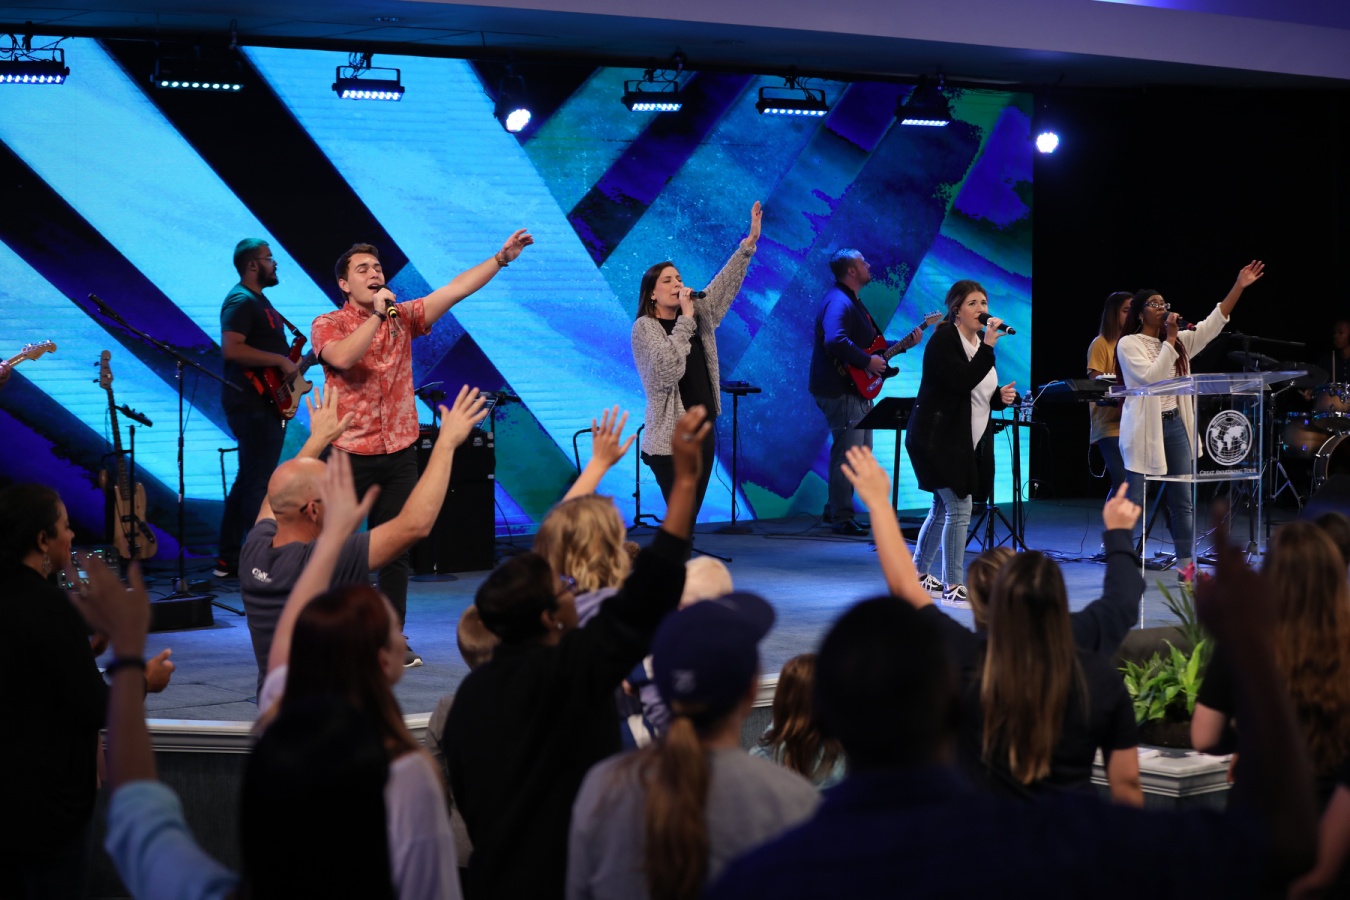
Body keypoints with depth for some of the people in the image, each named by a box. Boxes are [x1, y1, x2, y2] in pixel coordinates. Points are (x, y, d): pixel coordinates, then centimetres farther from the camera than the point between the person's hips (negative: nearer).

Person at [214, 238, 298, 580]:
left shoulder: (259, 299, 19)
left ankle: (228, 560, 17)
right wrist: (280, 360, -23)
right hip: (252, 404, -11)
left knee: (248, 480, 12)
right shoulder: (241, 301, -13)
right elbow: (231, 348, -26)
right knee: (258, 482, -9)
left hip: (264, 403, 11)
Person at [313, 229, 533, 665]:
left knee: (396, 548, 7)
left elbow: (455, 289, 0)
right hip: (350, 454, -4)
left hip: (399, 453, 4)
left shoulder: (404, 317, 8)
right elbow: (342, 357, -24)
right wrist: (376, 314, -23)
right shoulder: (327, 326, -2)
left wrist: (501, 258, -9)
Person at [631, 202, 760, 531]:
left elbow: (726, 284, 10)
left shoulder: (698, 315, 11)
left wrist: (750, 241, 1)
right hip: (670, 437, -7)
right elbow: (669, 368, -23)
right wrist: (685, 319, -19)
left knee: (689, 517, 7)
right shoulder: (645, 327, -8)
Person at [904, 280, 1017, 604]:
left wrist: (1000, 397, -3)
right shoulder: (944, 340, -13)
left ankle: (919, 575, 30)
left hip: (965, 440, 9)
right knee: (959, 508, -12)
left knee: (942, 508, 16)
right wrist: (988, 346, -30)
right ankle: (952, 586, -7)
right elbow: (962, 382, -29)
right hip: (937, 437, -9)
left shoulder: (980, 342, 12)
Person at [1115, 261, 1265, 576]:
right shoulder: (1128, 344, -6)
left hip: (1176, 425, 7)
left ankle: (1186, 565, 15)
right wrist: (1169, 340, -15)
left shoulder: (1178, 341, 13)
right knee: (1132, 502, -5)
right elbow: (1150, 378, -18)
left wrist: (1239, 287, 2)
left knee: (1183, 500, 8)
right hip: (1144, 429, -7)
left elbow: (1212, 324, 8)